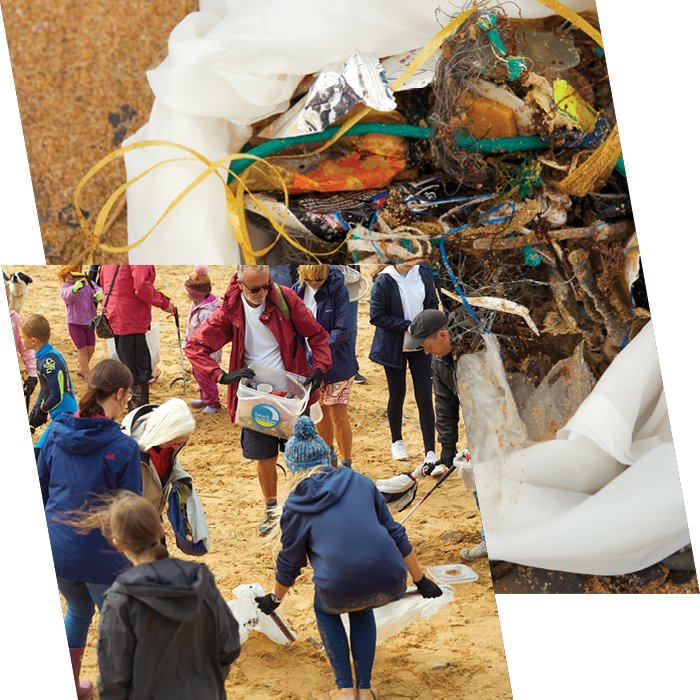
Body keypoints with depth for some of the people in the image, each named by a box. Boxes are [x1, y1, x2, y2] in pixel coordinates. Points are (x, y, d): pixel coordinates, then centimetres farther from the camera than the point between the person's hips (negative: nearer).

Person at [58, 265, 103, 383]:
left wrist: (99, 294, -42)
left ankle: (81, 369, 37)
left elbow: (97, 289, -16)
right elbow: (66, 295, -38)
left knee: (90, 349, 12)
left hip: (88, 323, 4)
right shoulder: (66, 287, -16)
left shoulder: (88, 283, -3)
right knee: (83, 350, -2)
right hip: (75, 324, -4)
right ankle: (89, 379, 5)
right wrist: (75, 288, -61)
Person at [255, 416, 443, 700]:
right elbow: (396, 534, 16)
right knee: (360, 608, 37)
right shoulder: (360, 482, 15)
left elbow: (289, 564, 19)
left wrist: (274, 599, 38)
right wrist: (421, 581, 26)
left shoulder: (295, 505, 9)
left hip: (340, 589, -3)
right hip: (390, 583, 3)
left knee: (325, 609, 33)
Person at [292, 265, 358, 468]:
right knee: (320, 413, 17)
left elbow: (341, 331, -19)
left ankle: (346, 464, 11)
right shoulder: (297, 291, -2)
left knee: (338, 415, -1)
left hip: (337, 365, -5)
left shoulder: (338, 291, -16)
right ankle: (328, 456, 36)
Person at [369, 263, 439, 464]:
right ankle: (397, 442, 34)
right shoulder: (383, 281, -14)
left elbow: (432, 303, 10)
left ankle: (430, 451, 1)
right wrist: (407, 326, -20)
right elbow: (376, 316, -13)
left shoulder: (423, 273, -2)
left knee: (425, 398, -2)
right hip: (394, 348, -2)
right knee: (397, 396, 12)